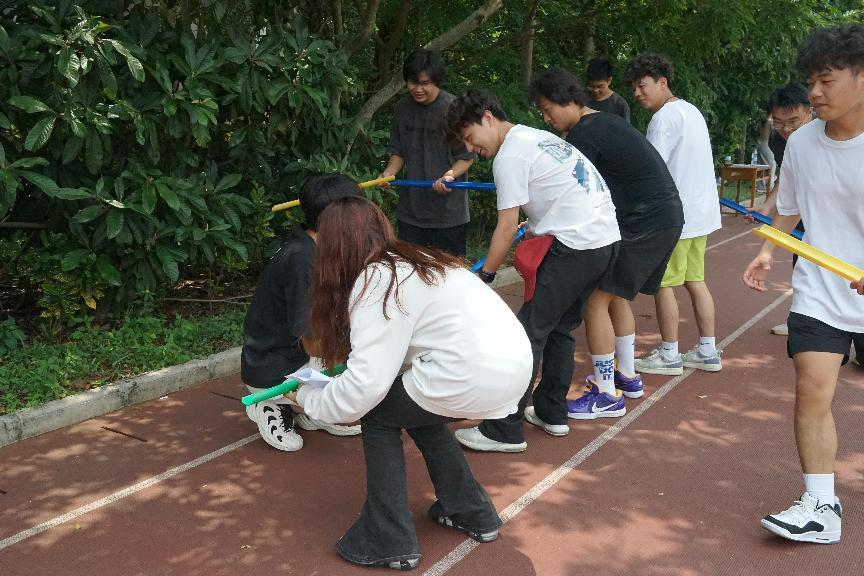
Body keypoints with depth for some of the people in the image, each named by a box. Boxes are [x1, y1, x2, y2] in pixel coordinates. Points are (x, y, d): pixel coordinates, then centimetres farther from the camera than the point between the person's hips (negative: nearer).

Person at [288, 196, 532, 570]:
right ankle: (471, 512, 34)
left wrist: (308, 398, 4)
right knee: (413, 409, 27)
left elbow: (366, 385, -13)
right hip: (511, 363, 9)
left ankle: (388, 542, 13)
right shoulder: (413, 261, 19)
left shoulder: (375, 284, -7)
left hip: (477, 375, -9)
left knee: (378, 415, 10)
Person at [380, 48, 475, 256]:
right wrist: (389, 172, -5)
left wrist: (449, 175, -25)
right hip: (410, 210, 5)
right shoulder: (402, 108, 5)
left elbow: (466, 157, -6)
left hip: (448, 210, -5)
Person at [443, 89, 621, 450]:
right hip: (607, 239, 10)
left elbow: (507, 228, -9)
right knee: (560, 328, 19)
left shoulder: (510, 155, -9)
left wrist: (483, 276, 0)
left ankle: (504, 431, -4)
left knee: (529, 333, -7)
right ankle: (552, 413, 27)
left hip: (575, 246, -10)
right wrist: (536, 225, 36)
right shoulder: (536, 136, 18)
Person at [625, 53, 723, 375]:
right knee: (695, 280, 14)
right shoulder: (690, 110, 15)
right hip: (701, 211, 9)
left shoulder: (665, 117, -15)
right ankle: (707, 352, 19)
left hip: (676, 215, -9)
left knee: (663, 283, 1)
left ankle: (669, 356, 9)